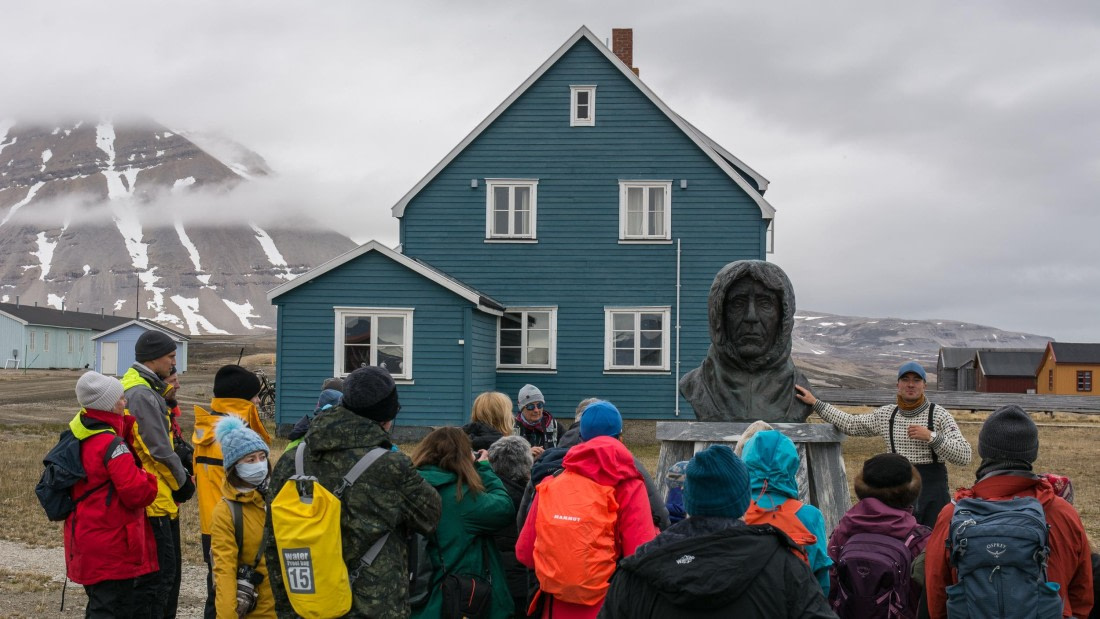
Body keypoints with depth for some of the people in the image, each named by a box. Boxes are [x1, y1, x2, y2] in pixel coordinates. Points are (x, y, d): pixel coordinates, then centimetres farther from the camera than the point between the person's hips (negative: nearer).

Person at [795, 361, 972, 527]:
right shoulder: (886, 414, 11)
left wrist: (931, 437, -17)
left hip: (932, 489, -3)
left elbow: (964, 456, -7)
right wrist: (815, 403, 22)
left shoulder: (939, 415, -1)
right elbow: (850, 425, 21)